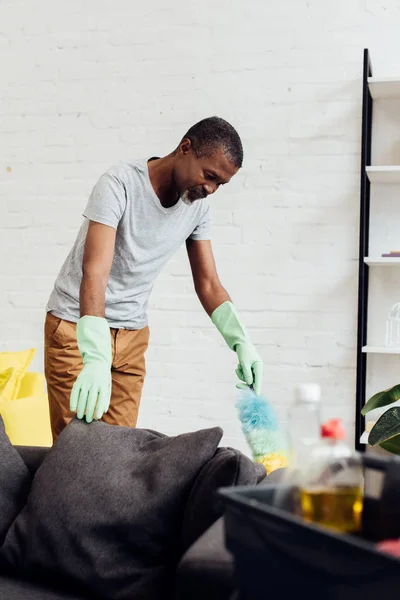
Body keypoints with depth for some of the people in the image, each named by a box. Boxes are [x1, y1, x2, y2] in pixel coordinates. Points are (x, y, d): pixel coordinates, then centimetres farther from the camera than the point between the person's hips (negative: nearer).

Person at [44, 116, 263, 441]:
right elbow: (95, 271, -31)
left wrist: (242, 341, -12)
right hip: (76, 327, -5)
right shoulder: (121, 184, -22)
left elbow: (209, 284, 3)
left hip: (133, 334, 5)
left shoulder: (198, 206, -3)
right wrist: (95, 358, -41)